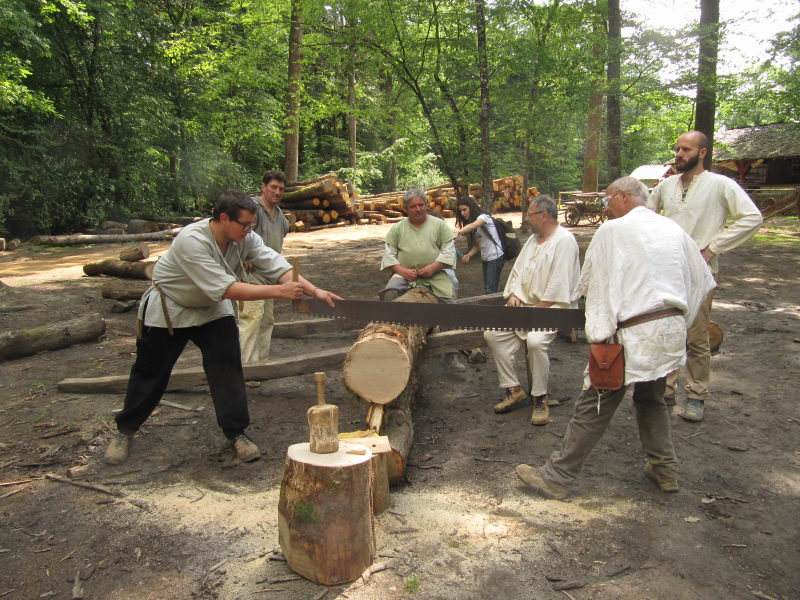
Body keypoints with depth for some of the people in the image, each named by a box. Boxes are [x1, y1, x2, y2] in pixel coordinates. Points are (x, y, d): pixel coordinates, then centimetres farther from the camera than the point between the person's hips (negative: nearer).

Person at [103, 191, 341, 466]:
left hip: (212, 309, 5)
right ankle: (125, 430, 30)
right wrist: (279, 291, -42)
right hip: (167, 309, -4)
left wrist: (315, 291, -35)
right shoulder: (192, 241, -35)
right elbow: (227, 289, -39)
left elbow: (277, 266, -22)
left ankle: (236, 433, 6)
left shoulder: (244, 238, -16)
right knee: (150, 372, 8)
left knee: (227, 366, -7)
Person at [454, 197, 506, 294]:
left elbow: (473, 225, -32)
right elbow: (476, 245, 11)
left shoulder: (483, 217, -10)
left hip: (495, 257, -8)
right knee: (486, 290, 7)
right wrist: (468, 255, -9)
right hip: (485, 259, 8)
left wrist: (458, 231, -50)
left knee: (490, 291, -13)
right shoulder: (471, 226, 14)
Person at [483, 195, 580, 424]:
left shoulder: (564, 240, -11)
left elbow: (559, 284, -18)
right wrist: (513, 294, 1)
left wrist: (540, 308, -19)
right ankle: (514, 389, 0)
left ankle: (541, 398, -11)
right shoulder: (533, 239, 18)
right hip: (523, 303, 9)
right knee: (492, 334, -8)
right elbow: (518, 270, 18)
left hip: (552, 306, -8)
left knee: (535, 341, -33)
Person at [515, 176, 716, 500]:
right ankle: (664, 468, 33)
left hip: (635, 334, -7)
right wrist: (681, 320, 21)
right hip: (673, 329, 7)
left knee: (595, 406, -2)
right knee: (651, 398, 26)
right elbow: (702, 279, 17)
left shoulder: (612, 231, -7)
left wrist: (599, 332, 8)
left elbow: (586, 284, -5)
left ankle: (557, 478, 6)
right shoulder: (672, 229, 11)